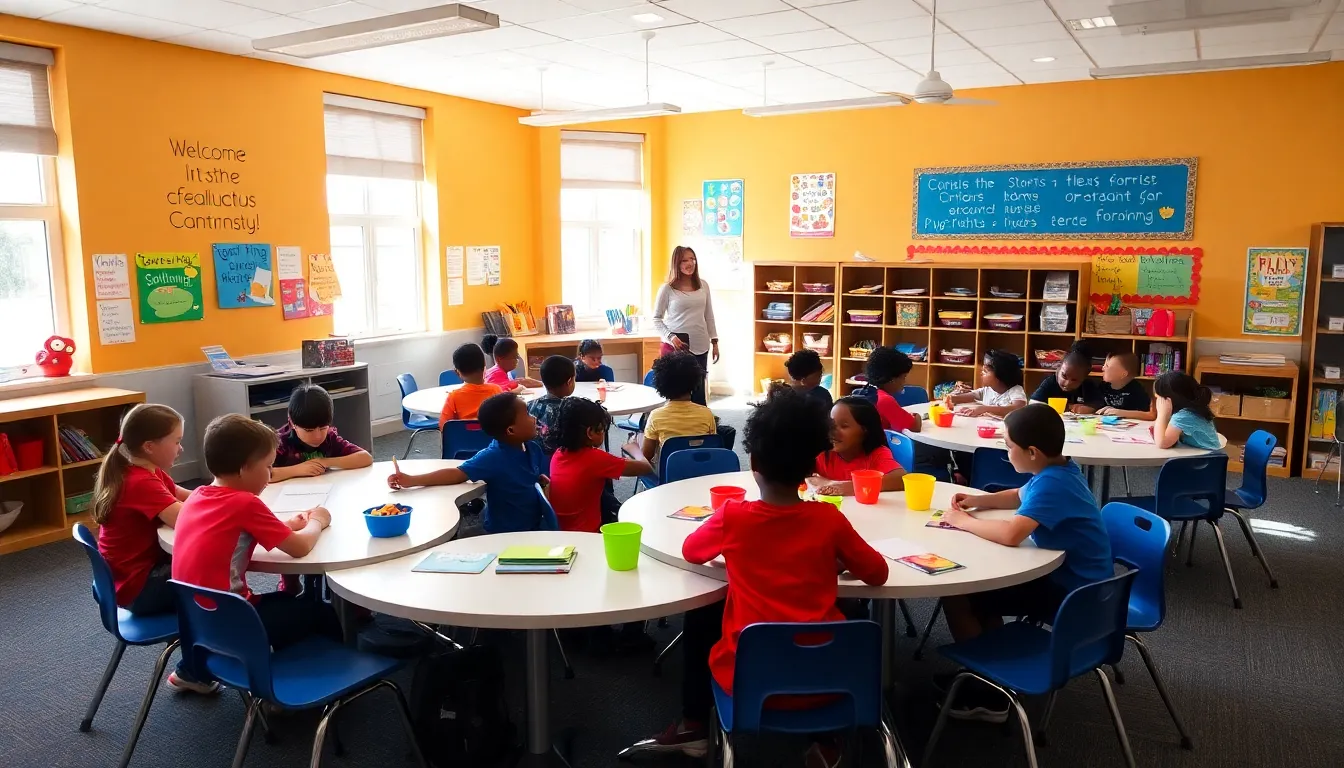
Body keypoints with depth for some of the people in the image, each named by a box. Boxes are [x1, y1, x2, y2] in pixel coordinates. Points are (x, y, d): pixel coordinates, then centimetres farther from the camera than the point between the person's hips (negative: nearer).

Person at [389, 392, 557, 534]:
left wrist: (542, 480, -5)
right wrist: (412, 480, -37)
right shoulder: (492, 458, -22)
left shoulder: (533, 449, 0)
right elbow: (457, 474, -28)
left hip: (535, 528, 6)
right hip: (503, 534, -6)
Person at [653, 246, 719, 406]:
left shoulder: (703, 286, 8)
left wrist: (714, 341, 10)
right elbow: (656, 319, -2)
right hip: (675, 346, -4)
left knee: (698, 390, 8)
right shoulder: (667, 288, -4)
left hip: (700, 346, 4)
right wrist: (670, 337, -15)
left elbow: (709, 316, 14)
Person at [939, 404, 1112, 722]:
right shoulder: (1059, 469, 4)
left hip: (1071, 595, -10)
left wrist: (963, 521, -22)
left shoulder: (1051, 483, -27)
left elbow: (1011, 533, -40)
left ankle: (988, 695, 4)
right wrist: (977, 501, 7)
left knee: (956, 597, -10)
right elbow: (1021, 496, 24)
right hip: (1068, 578, 10)